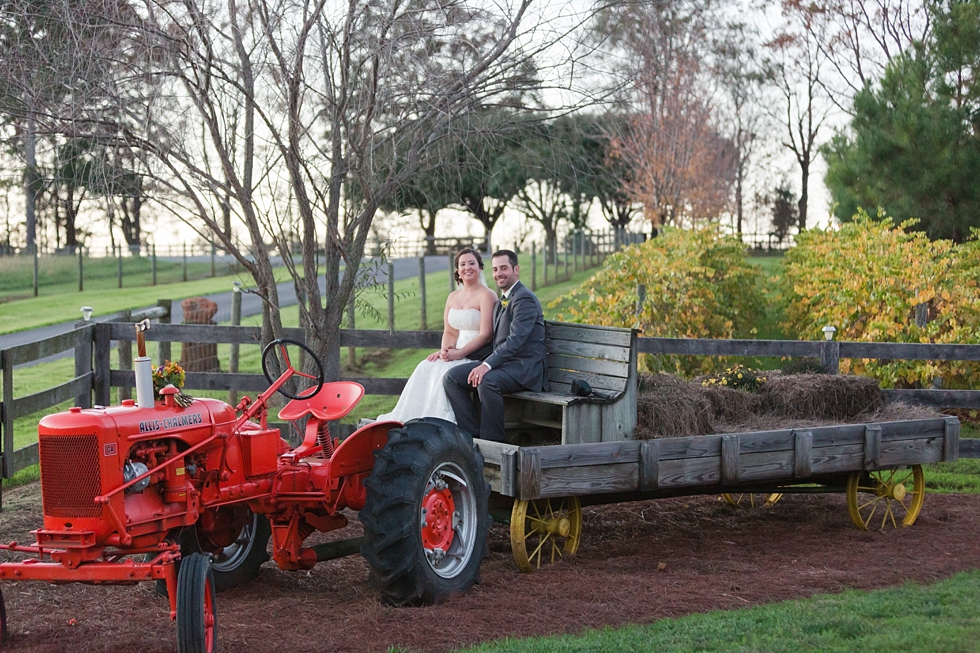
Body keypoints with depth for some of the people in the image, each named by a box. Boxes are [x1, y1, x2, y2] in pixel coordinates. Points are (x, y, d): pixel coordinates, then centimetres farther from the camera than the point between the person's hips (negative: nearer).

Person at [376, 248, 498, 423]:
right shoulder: (453, 297, 16)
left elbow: (485, 334, -13)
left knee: (444, 371, -30)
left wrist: (459, 353, -20)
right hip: (456, 354, 6)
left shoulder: (487, 295, -6)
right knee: (425, 368, -19)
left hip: (478, 355, -6)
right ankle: (410, 421, -24)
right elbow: (449, 332, 14)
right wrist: (445, 350, -8)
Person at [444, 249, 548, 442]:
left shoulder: (524, 299, -11)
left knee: (487, 381, -36)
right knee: (452, 377, -6)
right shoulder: (501, 302, 20)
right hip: (502, 362, 10)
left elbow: (515, 340, -23)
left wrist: (488, 365, -32)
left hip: (525, 367, -9)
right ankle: (473, 435, -6)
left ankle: (492, 442, -23)